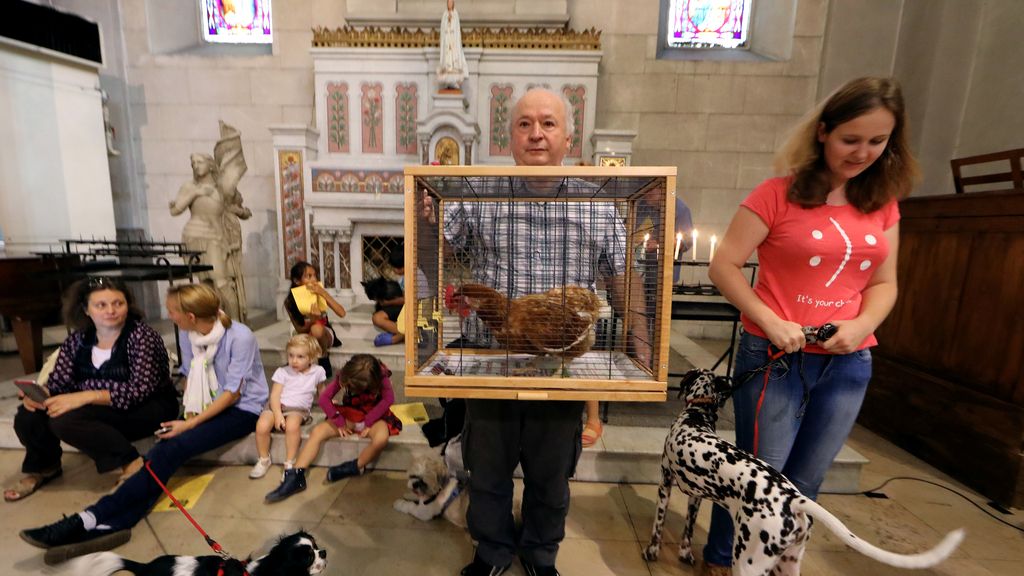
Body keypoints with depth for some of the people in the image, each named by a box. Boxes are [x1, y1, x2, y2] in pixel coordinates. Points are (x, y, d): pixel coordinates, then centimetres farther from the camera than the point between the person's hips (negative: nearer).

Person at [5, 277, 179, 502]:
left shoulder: (141, 336, -17)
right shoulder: (78, 339, 3)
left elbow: (140, 390, -24)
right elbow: (58, 381, 3)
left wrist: (84, 397, -30)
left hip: (148, 409, -7)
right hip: (99, 411, 7)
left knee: (65, 419, -25)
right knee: (28, 415, -8)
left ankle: (131, 463, -12)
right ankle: (43, 466, 19)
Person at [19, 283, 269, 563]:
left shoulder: (240, 337, -23)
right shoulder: (186, 334, -3)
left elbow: (232, 393, -17)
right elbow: (191, 377, 8)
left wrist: (191, 424, -18)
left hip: (243, 409, -6)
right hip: (208, 405, 6)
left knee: (173, 448, -24)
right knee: (165, 450, -19)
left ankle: (91, 519, -19)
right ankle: (110, 526, -24)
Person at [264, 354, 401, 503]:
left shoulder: (381, 375, -24)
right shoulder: (344, 375, -14)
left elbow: (388, 399, -29)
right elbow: (324, 398, -12)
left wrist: (367, 422, -25)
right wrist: (340, 422, -15)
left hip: (373, 416, -3)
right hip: (349, 415, 4)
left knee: (381, 439, -35)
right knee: (317, 432, -18)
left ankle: (355, 467, -10)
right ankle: (295, 477, -11)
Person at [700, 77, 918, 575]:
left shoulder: (883, 203, 8)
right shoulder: (779, 195, -9)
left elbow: (884, 283, 10)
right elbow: (723, 265, -13)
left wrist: (862, 326, -10)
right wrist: (769, 322, -22)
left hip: (848, 364, 5)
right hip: (774, 358, -5)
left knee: (804, 483, 19)